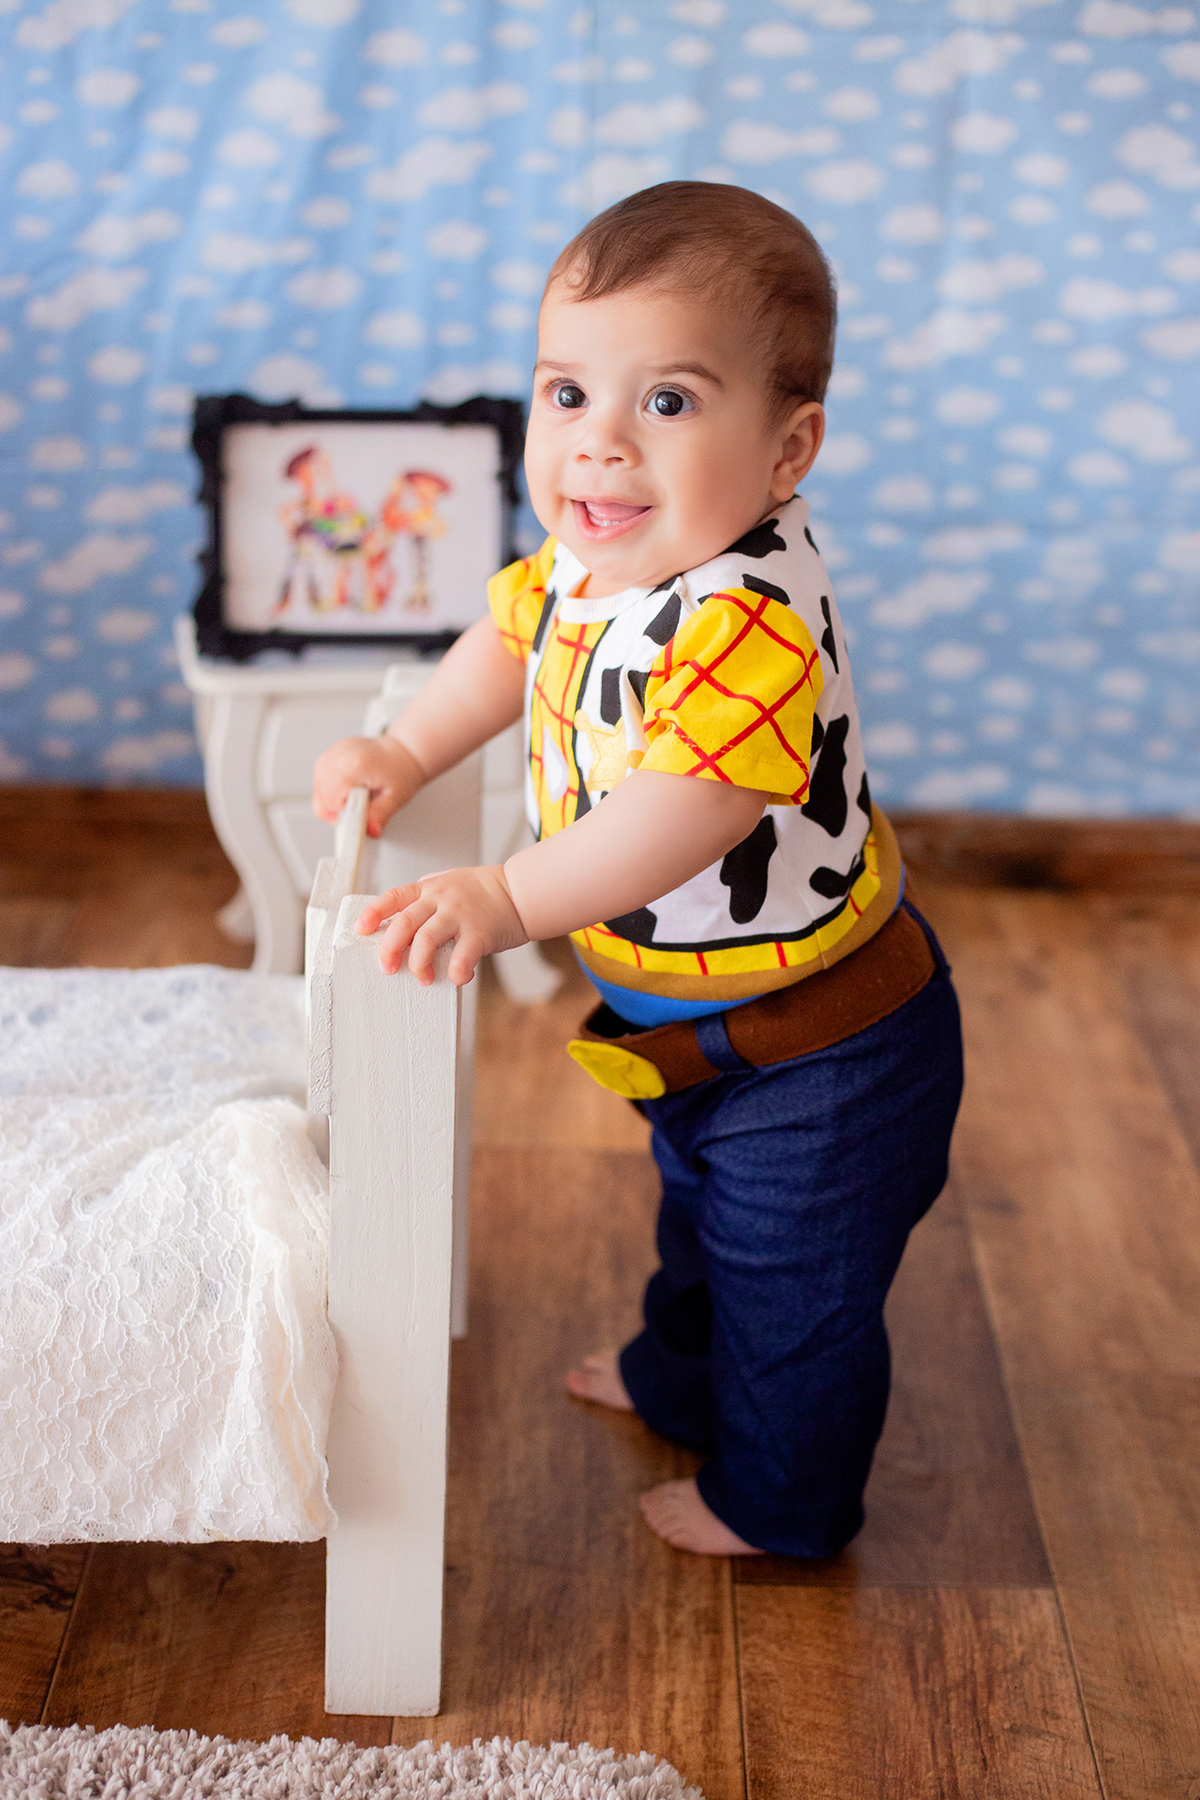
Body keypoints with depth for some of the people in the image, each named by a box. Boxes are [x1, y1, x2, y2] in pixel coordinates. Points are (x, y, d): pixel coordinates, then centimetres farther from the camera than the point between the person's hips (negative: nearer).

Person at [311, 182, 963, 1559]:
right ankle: (679, 1379, 60)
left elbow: (693, 808, -48)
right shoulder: (594, 557, -8)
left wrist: (507, 901, -49)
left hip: (819, 1056, -9)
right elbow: (517, 638, 11)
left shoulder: (745, 621, -38)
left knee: (793, 1286, 15)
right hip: (702, 1026, 9)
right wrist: (406, 752, 1)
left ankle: (777, 1502, 39)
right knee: (705, 1221, 34)